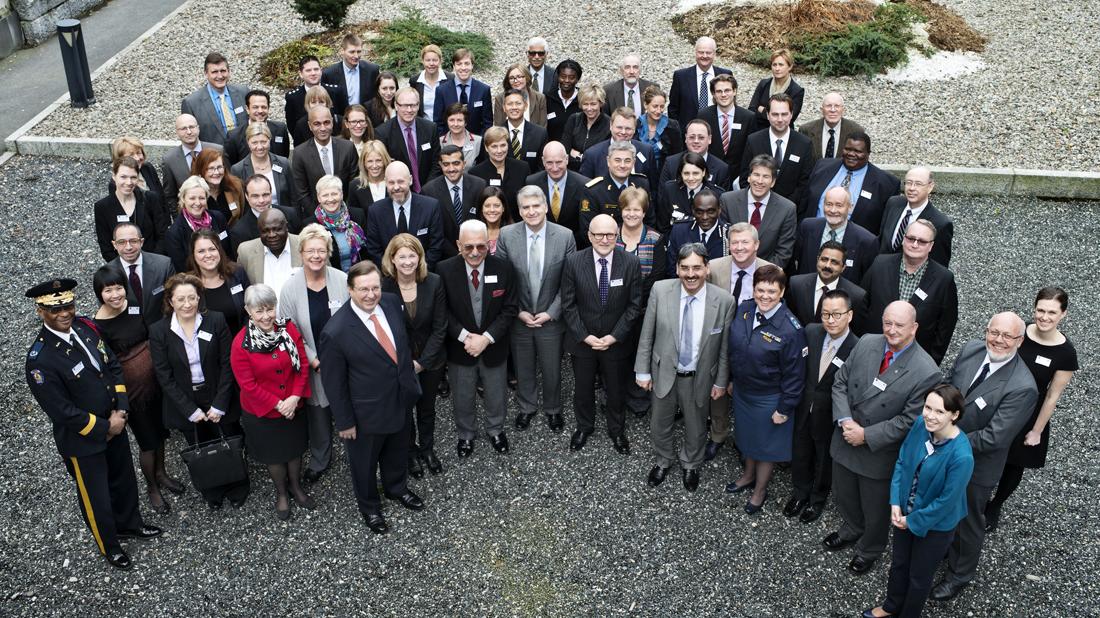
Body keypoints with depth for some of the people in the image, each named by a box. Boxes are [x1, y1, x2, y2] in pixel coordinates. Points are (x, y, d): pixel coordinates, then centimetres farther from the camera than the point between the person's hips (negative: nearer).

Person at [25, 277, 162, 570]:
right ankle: (109, 545, 42)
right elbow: (62, 411, -24)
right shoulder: (40, 359, -29)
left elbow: (113, 366, 1)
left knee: (125, 480, 27)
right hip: (81, 440, -6)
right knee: (96, 497, 16)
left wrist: (120, 412, -8)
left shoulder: (84, 327, -9)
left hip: (114, 425, 6)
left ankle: (129, 524, 54)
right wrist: (104, 428, -15)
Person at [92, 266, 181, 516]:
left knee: (159, 430, 23)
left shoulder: (135, 306, -7)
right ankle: (152, 488, 35)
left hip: (155, 380, 5)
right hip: (131, 389, -5)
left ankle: (161, 473, 47)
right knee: (146, 439, 12)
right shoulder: (98, 326, -21)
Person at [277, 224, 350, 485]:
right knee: (318, 413, 16)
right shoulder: (291, 287, -10)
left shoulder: (342, 280, -12)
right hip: (313, 365, 1)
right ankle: (319, 461, 39)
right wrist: (314, 361, -9)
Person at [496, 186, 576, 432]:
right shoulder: (506, 235, -11)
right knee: (523, 368, 18)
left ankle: (553, 409, 41)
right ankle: (527, 407, 43)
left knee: (552, 369, 16)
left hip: (551, 318, 0)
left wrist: (551, 312, -11)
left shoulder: (565, 236, -13)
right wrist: (518, 312, -9)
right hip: (518, 318, 1)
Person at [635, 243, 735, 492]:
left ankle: (691, 464, 52)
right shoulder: (660, 290, -18)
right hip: (664, 373, 1)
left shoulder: (724, 301, -20)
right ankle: (664, 461, 51)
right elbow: (647, 334, -7)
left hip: (700, 378, 0)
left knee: (696, 427, 22)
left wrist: (721, 381, 1)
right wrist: (642, 371, -3)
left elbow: (724, 346, -7)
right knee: (660, 424, 21)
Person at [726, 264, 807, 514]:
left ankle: (760, 490, 40)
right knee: (747, 437, 27)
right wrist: (731, 379, 13)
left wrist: (785, 409, -15)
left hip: (769, 399, -5)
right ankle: (748, 475, 52)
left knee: (766, 445, 17)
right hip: (741, 391, 5)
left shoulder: (790, 329, -28)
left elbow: (794, 374, -19)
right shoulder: (743, 310, -10)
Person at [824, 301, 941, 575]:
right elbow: (840, 382, -2)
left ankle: (870, 549, 49)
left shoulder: (926, 372, -25)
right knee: (843, 496, 28)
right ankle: (851, 529, 59)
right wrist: (845, 420, -16)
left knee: (875, 509, 20)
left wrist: (866, 435, -22)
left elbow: (908, 421, -21)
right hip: (845, 440, 5)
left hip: (879, 453, -4)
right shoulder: (866, 343, -10)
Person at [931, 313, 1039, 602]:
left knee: (968, 521, 19)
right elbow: (946, 384, 2)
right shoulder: (970, 349, -13)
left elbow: (994, 438, -29)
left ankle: (960, 574, 44)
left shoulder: (1022, 388, -31)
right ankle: (940, 546, 57)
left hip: (975, 466, -5)